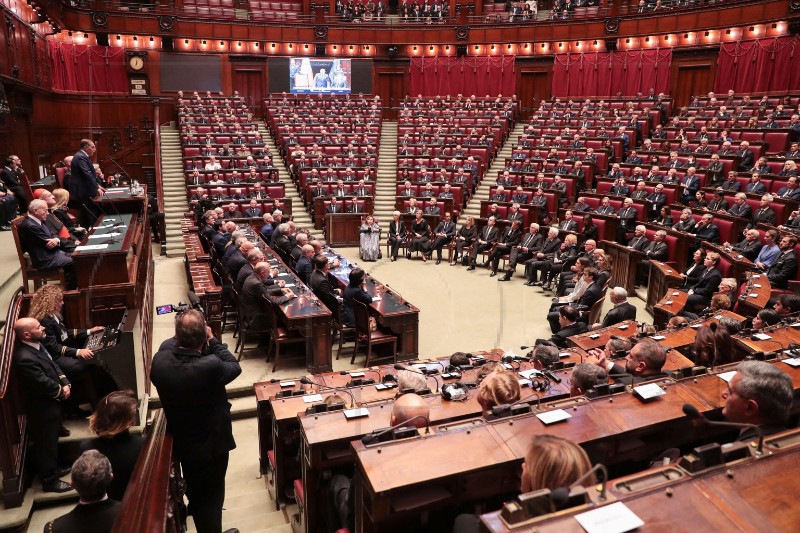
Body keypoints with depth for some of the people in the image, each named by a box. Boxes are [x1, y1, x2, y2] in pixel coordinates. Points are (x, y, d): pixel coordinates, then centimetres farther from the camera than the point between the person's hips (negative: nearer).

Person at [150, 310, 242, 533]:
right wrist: (213, 341, -11)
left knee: (195, 492, 30)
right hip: (212, 443, -6)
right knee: (212, 497, 17)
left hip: (181, 442, 6)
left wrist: (183, 340, -7)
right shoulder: (211, 366, -37)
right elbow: (234, 367, -15)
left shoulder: (159, 361, -22)